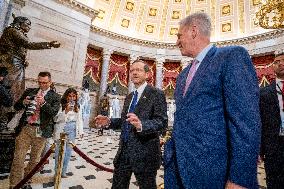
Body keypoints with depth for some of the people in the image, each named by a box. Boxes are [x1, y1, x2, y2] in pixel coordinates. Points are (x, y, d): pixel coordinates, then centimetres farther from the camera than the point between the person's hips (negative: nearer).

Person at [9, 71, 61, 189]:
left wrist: (43, 103, -25)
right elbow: (16, 107, 11)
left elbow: (54, 113, -10)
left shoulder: (55, 97, 0)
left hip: (40, 131, -1)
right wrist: (23, 102, -11)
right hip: (25, 128, 1)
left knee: (34, 159, 12)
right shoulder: (29, 91, 9)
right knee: (18, 158, 1)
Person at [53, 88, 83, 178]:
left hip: (72, 130, 5)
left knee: (68, 151, 11)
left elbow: (79, 119, 10)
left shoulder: (77, 106, 6)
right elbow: (56, 119, -14)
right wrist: (66, 111, -25)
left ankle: (63, 172, 28)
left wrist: (80, 131, 8)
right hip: (61, 130, -4)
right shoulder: (61, 105, -9)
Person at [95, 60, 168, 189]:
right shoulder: (129, 97, 13)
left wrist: (141, 125, -36)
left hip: (145, 152, -7)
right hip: (124, 150, 7)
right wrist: (109, 121, 1)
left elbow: (162, 122, -19)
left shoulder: (156, 94, -11)